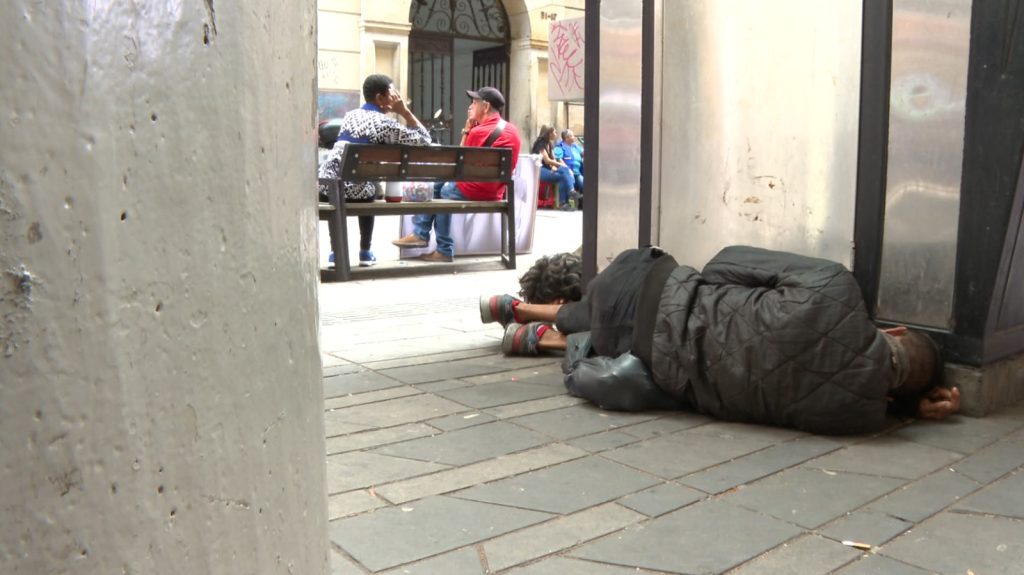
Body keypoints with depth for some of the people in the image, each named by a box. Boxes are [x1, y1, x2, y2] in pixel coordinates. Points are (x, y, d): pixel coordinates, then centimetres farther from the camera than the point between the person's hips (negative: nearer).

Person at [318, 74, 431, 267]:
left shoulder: (350, 115, 17)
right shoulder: (384, 122, -3)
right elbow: (424, 139, 2)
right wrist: (405, 111, 7)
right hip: (353, 190, -4)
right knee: (369, 192, 31)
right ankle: (365, 252, 32)